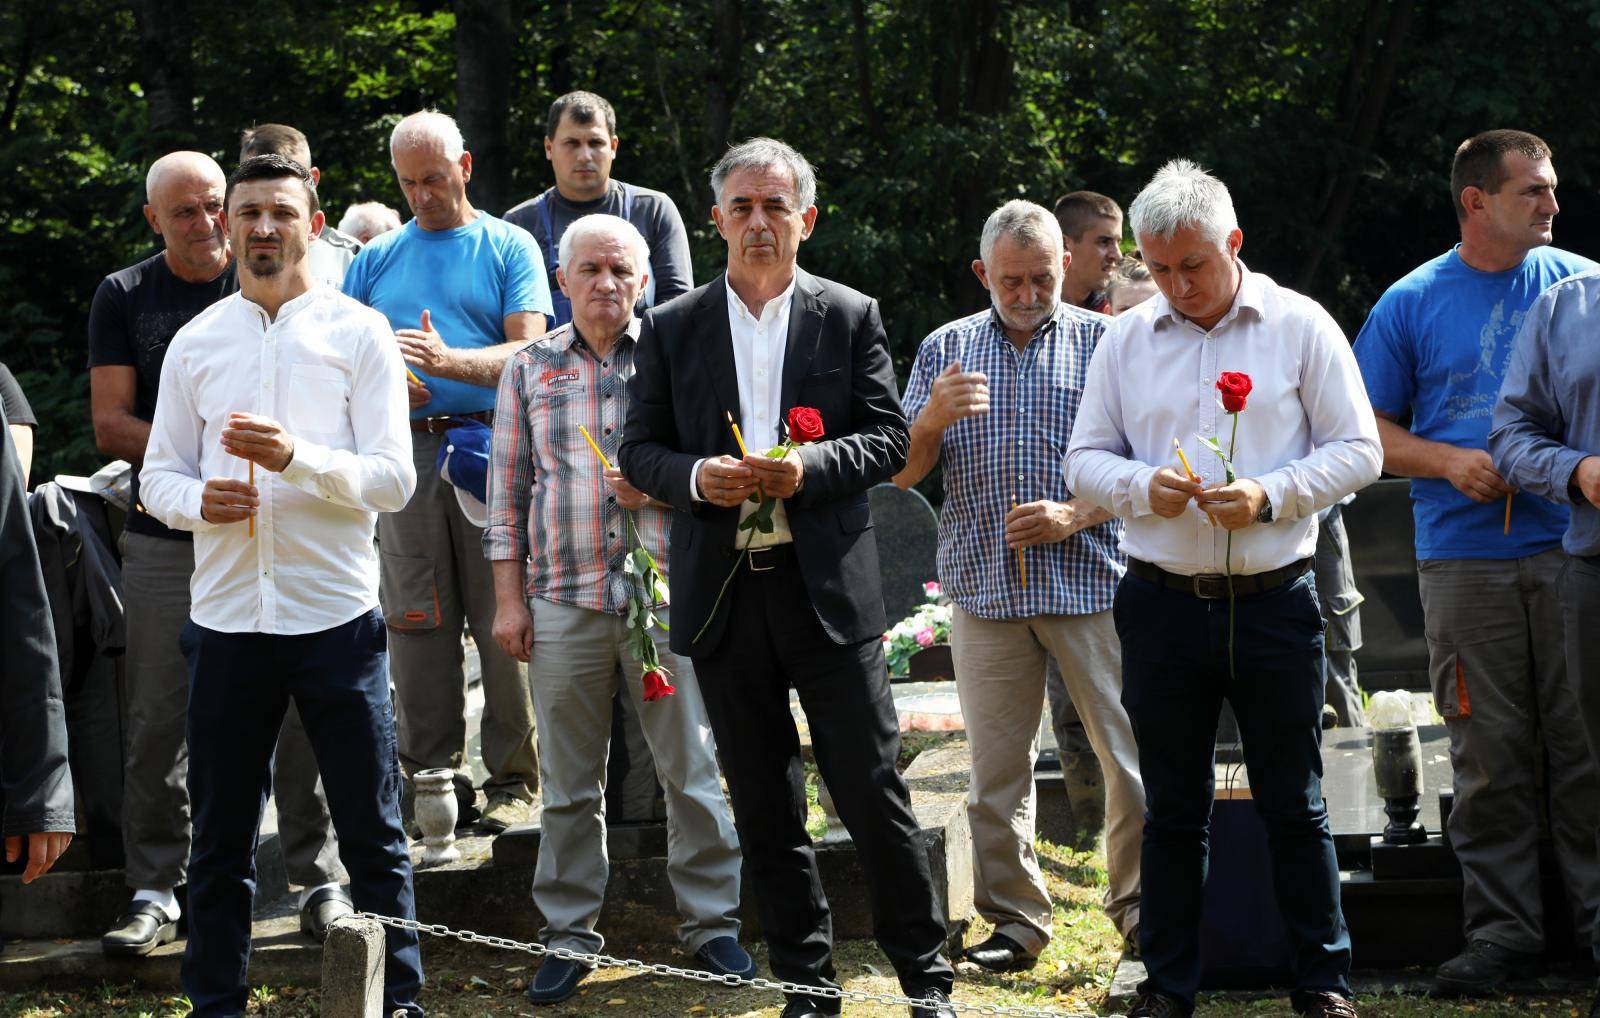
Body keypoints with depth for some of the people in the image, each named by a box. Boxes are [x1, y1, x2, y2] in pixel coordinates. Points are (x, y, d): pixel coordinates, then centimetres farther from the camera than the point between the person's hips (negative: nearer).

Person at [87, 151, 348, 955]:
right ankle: (155, 891, 11)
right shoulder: (124, 298, 7)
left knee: (298, 713, -2)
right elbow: (111, 426, 1)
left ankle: (320, 878, 7)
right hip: (166, 538, 1)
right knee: (158, 724, 2)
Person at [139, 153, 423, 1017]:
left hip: (336, 613, -2)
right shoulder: (195, 342, 10)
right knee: (220, 834, 10)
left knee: (372, 831, 2)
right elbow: (157, 475, 12)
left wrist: (295, 457, -21)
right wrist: (199, 500, -11)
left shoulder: (358, 332, 1)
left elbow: (393, 478, -5)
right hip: (226, 616, 3)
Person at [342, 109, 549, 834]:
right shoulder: (376, 258, 18)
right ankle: (430, 774, 7)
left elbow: (528, 352, -3)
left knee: (504, 622, -5)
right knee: (415, 623, 1)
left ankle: (512, 779, 1)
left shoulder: (510, 248, 8)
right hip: (404, 449, 3)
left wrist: (448, 360, -19)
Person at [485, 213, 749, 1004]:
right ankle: (569, 935, 15)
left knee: (692, 768, 1)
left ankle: (711, 922, 12)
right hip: (563, 601, 1)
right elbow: (508, 492, 10)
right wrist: (509, 600, 4)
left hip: (666, 592, -1)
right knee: (568, 782, 6)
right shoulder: (531, 367, 9)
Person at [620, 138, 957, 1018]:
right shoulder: (672, 328, 7)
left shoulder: (850, 318, 3)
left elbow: (889, 440, 0)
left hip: (829, 587, -2)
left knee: (872, 789, -2)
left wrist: (810, 467, -17)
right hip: (723, 592, 2)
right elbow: (639, 450, 7)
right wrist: (696, 476, -14)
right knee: (765, 808, 8)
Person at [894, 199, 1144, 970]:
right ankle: (1014, 919, 11)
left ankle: (1139, 902, 12)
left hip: (1091, 581, -2)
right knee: (997, 766, 4)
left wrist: (1076, 516, -13)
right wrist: (931, 419, -12)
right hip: (985, 588, 2)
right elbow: (901, 473, 9)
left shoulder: (1104, 343, 6)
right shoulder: (945, 349, 12)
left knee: (1134, 755, -2)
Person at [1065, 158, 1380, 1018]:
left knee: (1294, 803, 4)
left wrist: (1268, 496, -15)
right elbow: (1085, 460, 10)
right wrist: (1144, 486, -11)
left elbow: (1356, 451, 0)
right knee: (1172, 807, 8)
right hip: (1162, 600, 2)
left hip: (1274, 600, -2)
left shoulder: (1301, 327, 1)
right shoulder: (1125, 340, 8)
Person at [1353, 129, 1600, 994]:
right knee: (1489, 753, 3)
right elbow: (1369, 434, 7)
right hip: (1465, 558, 0)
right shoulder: (1413, 303, 5)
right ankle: (1503, 929, 10)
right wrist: (1450, 461, -9)